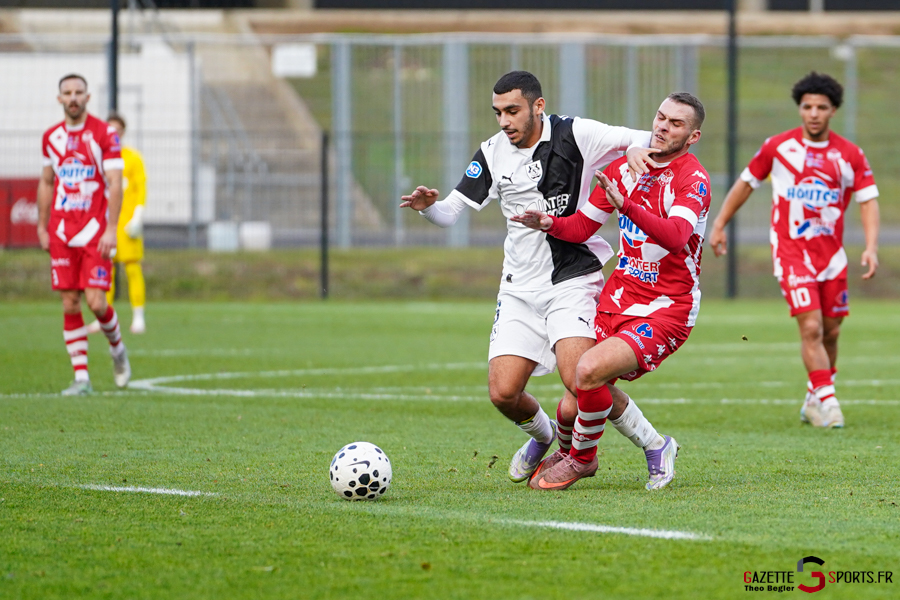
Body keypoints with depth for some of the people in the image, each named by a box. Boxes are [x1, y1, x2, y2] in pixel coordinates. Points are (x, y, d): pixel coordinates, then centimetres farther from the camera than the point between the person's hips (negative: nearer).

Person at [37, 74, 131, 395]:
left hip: (95, 230, -4)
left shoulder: (104, 134, -5)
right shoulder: (51, 137, 9)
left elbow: (115, 184, -8)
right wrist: (42, 227, 14)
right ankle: (81, 378, 3)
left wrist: (111, 230, -15)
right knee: (70, 305, -1)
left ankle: (117, 350, 20)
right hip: (61, 232, 4)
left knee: (96, 302, -10)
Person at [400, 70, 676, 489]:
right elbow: (452, 211, 8)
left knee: (580, 380, -24)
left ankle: (653, 444, -4)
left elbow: (642, 141, -9)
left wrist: (636, 148, -32)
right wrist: (428, 206, -14)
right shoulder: (493, 154, 4)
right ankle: (542, 437, 28)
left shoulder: (573, 136, -7)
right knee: (503, 394, -5)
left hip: (572, 281, -4)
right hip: (520, 289, 5)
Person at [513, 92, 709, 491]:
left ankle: (581, 457, 0)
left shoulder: (692, 180, -13)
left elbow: (676, 236, -31)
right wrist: (551, 224, -10)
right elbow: (583, 226, 12)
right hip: (619, 297, 7)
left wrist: (627, 206, -45)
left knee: (590, 371, -24)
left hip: (668, 308, -7)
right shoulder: (624, 168, 9)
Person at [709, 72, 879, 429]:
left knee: (830, 332, 9)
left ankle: (813, 402, 26)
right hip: (791, 251, -3)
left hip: (831, 253, 3)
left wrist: (871, 248, -14)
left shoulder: (849, 155, 1)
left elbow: (868, 200, -1)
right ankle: (826, 403, -14)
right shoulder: (778, 147, -2)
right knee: (811, 328, -16)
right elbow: (746, 183, 10)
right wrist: (719, 225, 12)